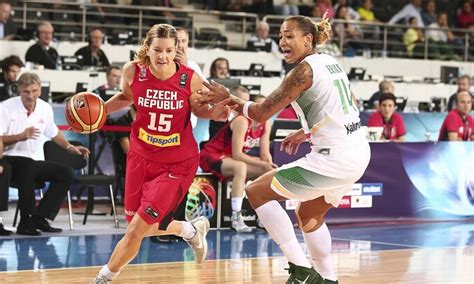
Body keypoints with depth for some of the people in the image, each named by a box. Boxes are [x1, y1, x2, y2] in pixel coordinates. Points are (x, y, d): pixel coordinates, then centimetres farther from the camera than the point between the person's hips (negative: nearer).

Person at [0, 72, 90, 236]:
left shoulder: (45, 108, 7)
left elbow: (54, 133, 26)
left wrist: (69, 147, 16)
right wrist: (21, 136, -24)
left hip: (36, 161, 6)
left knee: (66, 174, -11)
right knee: (28, 167, -38)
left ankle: (39, 217, -12)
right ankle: (25, 221, -30)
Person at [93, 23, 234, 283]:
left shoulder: (190, 79, -19)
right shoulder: (133, 71, -12)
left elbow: (199, 109, 0)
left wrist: (213, 113, -22)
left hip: (177, 164, -4)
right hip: (141, 156, 4)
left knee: (136, 230, -7)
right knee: (144, 227, 14)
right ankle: (191, 230, 44)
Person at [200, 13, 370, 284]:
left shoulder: (304, 70, -12)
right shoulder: (331, 62, 13)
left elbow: (262, 112, -12)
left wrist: (227, 97, 2)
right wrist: (307, 133, 25)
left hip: (335, 158, -9)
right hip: (358, 153, 9)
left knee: (257, 191, -1)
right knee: (309, 215, 28)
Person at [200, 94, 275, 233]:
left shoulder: (265, 125, -1)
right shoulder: (242, 121, -25)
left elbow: (265, 154, 1)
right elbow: (237, 154, -29)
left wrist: (270, 166, -21)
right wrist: (263, 164, -31)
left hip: (229, 159, 9)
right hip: (211, 156, -9)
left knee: (268, 171, -2)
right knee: (240, 167, -38)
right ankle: (236, 218, -39)